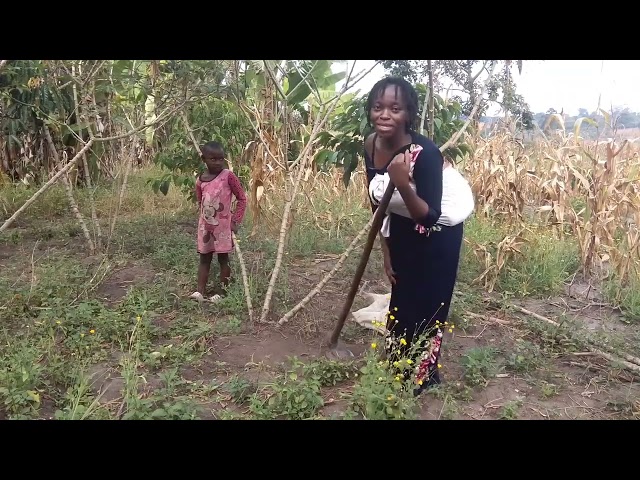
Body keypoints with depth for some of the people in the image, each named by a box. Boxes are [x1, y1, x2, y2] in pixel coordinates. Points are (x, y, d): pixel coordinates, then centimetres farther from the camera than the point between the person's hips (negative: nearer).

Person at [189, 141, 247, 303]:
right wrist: (204, 219, 10)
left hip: (223, 225, -4)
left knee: (223, 258, 5)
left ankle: (222, 292, 13)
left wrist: (235, 221, -12)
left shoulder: (228, 176, -12)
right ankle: (200, 291, 8)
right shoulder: (200, 180, 0)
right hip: (205, 226, 4)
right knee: (204, 258, 6)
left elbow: (242, 198, -9)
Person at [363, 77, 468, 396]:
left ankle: (421, 378, 27)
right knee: (400, 303, 18)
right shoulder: (371, 146, -14)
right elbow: (378, 205, -2)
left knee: (425, 307, 4)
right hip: (403, 232, 7)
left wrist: (403, 185, -46)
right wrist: (386, 251, 3)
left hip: (437, 236, -6)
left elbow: (430, 218, -31)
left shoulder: (424, 153, -33)